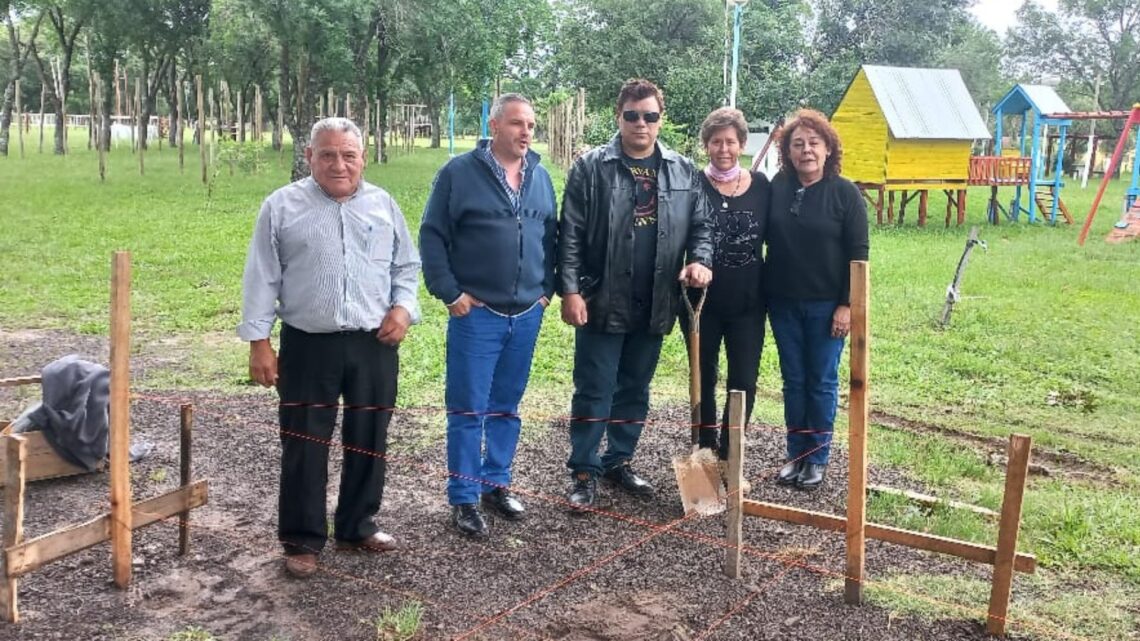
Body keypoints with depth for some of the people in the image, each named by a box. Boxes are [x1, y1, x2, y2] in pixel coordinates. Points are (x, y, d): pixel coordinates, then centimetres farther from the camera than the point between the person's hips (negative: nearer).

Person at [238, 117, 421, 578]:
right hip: (308, 346, -3)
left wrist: (404, 307, -4)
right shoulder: (282, 206, -1)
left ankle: (357, 527, 29)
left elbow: (406, 267, 14)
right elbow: (261, 280, -1)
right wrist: (259, 342, -5)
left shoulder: (383, 204, 8)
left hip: (374, 345, 3)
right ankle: (302, 540, 16)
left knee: (368, 442, 12)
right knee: (304, 446, 3)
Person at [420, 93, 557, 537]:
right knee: (468, 409, 0)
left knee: (506, 406, 14)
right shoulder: (460, 173, -6)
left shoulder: (540, 177, 10)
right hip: (476, 313, -5)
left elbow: (551, 236, 18)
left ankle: (496, 483, 27)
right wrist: (450, 293, -10)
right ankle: (464, 499, 10)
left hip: (527, 315, 5)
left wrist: (546, 288, 10)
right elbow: (432, 236, -6)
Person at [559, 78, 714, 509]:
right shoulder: (591, 167, -4)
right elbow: (570, 234, -6)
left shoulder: (683, 172, 6)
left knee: (635, 390, 15)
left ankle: (619, 462, 30)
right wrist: (570, 289, -12)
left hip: (654, 306, 4)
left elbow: (700, 226, 13)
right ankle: (584, 472, 14)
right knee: (594, 390, 3)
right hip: (601, 302, -4)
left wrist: (700, 260, -7)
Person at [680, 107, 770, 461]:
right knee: (704, 379, 12)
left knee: (744, 382, 2)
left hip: (747, 302, 2)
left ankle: (728, 455, 18)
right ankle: (706, 451, 28)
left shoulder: (761, 186, 2)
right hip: (702, 302, -1)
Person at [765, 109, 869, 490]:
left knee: (822, 382, 7)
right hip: (783, 303, 3)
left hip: (827, 305, -3)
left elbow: (858, 253, -7)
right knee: (793, 381, 11)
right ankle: (796, 454, 23)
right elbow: (765, 239, 7)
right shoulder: (777, 189, 1)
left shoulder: (845, 193, -7)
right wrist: (762, 294, 2)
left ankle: (818, 458, 19)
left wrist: (847, 304, -12)